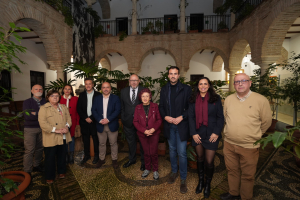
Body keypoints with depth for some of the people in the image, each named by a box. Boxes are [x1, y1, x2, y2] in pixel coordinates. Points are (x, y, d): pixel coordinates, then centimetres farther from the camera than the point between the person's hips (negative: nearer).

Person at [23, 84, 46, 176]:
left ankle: (36, 165, 29)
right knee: (29, 150, 0)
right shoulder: (27, 102, -3)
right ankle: (27, 171, 13)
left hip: (42, 128, 3)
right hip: (30, 129, -3)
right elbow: (27, 116, -15)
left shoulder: (45, 101, 5)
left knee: (40, 148, 11)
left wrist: (36, 113, -11)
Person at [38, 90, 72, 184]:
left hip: (63, 137, 5)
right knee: (50, 158, 7)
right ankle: (49, 177, 25)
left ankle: (61, 172, 35)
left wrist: (67, 126, -11)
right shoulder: (44, 108, -4)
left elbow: (69, 118, 9)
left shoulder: (63, 107, 13)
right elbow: (42, 123, -14)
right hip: (51, 138, -4)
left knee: (62, 156, 16)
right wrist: (55, 130, -20)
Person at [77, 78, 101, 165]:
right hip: (84, 121, 3)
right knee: (85, 140, 12)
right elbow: (78, 109, 4)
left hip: (94, 121, -3)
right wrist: (86, 118, -7)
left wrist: (91, 118, -11)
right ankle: (86, 155, 28)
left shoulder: (98, 95, -2)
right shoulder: (81, 95, 8)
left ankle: (96, 155, 24)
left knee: (96, 139, 7)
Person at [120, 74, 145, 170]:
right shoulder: (123, 91, 4)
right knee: (131, 142, 20)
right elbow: (122, 107, 8)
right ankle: (132, 159, 42)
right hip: (128, 122, 3)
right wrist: (123, 119, 5)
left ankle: (143, 161, 34)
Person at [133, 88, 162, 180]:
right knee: (146, 152, 13)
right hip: (142, 134, 2)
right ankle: (147, 169, 34)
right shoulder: (138, 108, 0)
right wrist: (144, 130, -13)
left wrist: (153, 129, -17)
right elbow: (135, 121, -1)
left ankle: (155, 170, 25)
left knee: (153, 153, 3)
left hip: (154, 134, -1)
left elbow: (159, 120, -3)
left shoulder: (155, 106, -4)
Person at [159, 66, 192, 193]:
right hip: (169, 125, 4)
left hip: (181, 125, -3)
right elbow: (161, 106, 8)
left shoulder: (186, 89, -5)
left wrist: (181, 117, -17)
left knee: (181, 153, 2)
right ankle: (174, 171, 39)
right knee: (172, 150, 18)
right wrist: (165, 117, -9)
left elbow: (190, 107, -7)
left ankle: (183, 179, 22)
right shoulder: (164, 89, 6)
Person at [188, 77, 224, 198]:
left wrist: (216, 133, -11)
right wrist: (193, 133, -6)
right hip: (198, 134, 2)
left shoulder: (216, 98, -2)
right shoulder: (193, 99, 3)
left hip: (211, 135, -2)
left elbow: (220, 117, -2)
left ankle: (208, 184, 30)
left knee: (209, 162, 3)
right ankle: (201, 181, 37)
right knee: (200, 158, 15)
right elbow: (191, 117, 1)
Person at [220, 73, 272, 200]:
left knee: (247, 175, 15)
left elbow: (266, 122, -1)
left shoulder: (261, 100, -11)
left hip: (249, 146, -3)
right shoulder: (228, 99, 1)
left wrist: (253, 136, 7)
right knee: (232, 170, 21)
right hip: (229, 144, 4)